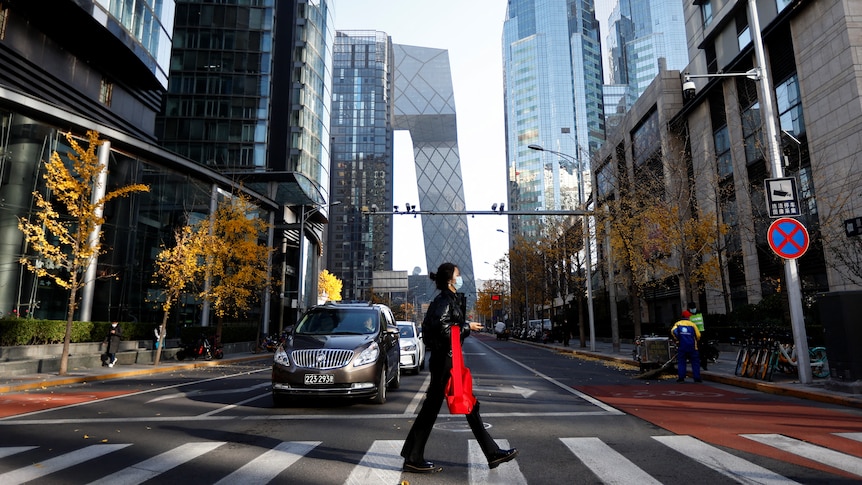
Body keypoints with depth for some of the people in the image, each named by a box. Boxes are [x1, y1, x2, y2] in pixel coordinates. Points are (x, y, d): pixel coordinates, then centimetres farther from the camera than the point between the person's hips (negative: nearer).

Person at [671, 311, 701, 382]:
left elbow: (673, 331, -14)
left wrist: (677, 339, -1)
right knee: (695, 362, 7)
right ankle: (697, 378, 6)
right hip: (692, 346, -1)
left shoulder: (677, 324, 4)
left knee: (681, 362, 6)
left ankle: (681, 378, 1)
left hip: (681, 346, 1)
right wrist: (695, 340, 19)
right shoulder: (692, 324, 1)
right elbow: (698, 335, -1)